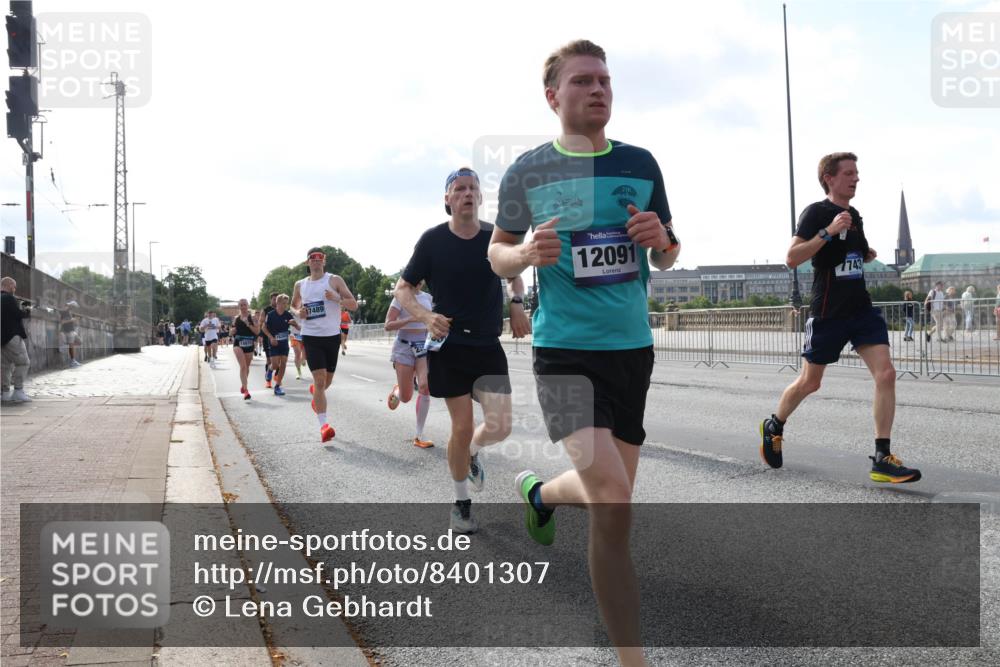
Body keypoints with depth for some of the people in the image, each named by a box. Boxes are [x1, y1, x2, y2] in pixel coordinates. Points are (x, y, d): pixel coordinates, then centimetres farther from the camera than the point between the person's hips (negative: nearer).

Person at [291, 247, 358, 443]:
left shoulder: (335, 280, -1)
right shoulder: (300, 285, 7)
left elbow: (353, 305, -3)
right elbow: (293, 305, 23)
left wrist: (337, 298, -22)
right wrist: (298, 313, 0)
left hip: (332, 336, 1)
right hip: (311, 337, -1)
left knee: (327, 380, 13)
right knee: (320, 379, -14)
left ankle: (315, 391, 51)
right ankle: (323, 425, -15)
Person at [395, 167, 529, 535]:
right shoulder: (433, 240, -7)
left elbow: (514, 275, 20)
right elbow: (402, 289, 0)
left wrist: (517, 304, 0)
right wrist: (427, 316, -18)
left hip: (489, 346, 2)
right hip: (449, 344, -2)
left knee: (500, 426, -7)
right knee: (462, 426, -3)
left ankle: (473, 450, 31)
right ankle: (461, 504, 19)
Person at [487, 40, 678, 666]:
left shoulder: (640, 163, 6)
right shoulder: (528, 171, -1)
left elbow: (669, 256, 14)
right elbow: (496, 252, 9)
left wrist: (661, 240, -9)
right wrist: (525, 254, -13)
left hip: (633, 346, 4)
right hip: (565, 349, -4)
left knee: (612, 493, 14)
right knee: (613, 506, -19)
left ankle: (539, 492, 49)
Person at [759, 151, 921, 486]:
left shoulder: (854, 216, 14)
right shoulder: (816, 212, -9)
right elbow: (792, 258, -19)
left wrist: (871, 255, 9)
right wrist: (828, 231, -27)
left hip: (862, 309, 6)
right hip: (828, 313, -6)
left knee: (886, 374, -10)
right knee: (809, 382, 7)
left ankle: (882, 459, -8)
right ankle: (773, 426, 35)